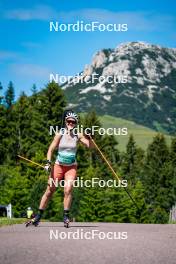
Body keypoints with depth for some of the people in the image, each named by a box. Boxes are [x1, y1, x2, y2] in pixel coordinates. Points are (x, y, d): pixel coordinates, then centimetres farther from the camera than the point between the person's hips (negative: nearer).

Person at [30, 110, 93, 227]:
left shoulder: (78, 135, -2)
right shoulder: (60, 134, -6)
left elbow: (90, 146, -7)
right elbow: (51, 149, -4)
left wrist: (89, 137, -26)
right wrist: (48, 163, -15)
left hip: (71, 167, 0)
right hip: (58, 165, 0)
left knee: (68, 189, -20)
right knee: (49, 191, 0)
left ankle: (66, 216, -10)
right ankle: (38, 216, 12)